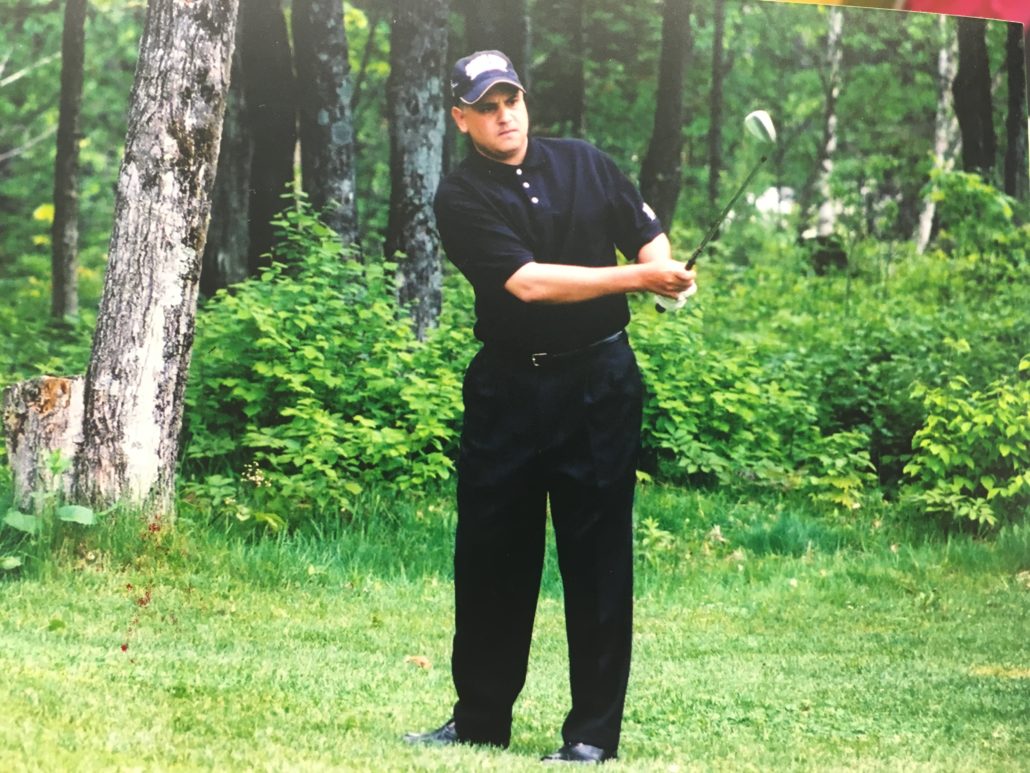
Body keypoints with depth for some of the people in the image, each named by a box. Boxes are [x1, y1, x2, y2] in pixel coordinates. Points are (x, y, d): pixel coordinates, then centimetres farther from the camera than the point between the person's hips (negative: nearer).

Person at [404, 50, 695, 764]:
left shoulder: (583, 163, 6)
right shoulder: (462, 198, -6)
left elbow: (647, 233, 12)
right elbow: (527, 282, -18)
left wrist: (667, 270, -13)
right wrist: (639, 277, -23)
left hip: (600, 383, 1)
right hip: (508, 387, 0)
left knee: (598, 556, -1)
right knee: (491, 552, 6)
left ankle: (594, 732, 3)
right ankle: (480, 720, 18)